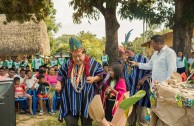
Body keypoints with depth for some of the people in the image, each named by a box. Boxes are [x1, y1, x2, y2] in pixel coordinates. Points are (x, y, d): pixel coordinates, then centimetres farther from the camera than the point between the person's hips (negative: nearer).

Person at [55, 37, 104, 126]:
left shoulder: (92, 64, -3)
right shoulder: (68, 65, 3)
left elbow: (101, 75, 2)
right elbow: (61, 75, 15)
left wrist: (94, 78, -17)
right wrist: (58, 83, -3)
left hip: (87, 100, -1)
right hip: (71, 101, 2)